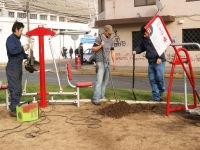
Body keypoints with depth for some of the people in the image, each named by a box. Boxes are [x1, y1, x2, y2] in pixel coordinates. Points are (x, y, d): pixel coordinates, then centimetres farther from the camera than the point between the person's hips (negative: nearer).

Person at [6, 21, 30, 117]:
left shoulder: (17, 39, 17)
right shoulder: (11, 38, -11)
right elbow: (12, 51, -26)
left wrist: (27, 56, 6)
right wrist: (23, 48, -14)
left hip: (18, 68, 9)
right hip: (13, 68, -9)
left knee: (18, 90, 13)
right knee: (15, 90, -7)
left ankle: (16, 108, 21)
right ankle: (13, 110, 0)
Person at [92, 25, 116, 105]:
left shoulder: (111, 40, 14)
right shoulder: (99, 38, -5)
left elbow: (112, 51, 15)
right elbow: (93, 49, -5)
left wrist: (114, 61, 5)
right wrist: (100, 46, -20)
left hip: (107, 62, 7)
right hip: (100, 62, -7)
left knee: (105, 80, 10)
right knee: (99, 80, -12)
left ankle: (102, 96, 21)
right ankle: (95, 99, -12)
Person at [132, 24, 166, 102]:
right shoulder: (144, 39, 13)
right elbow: (141, 47, 25)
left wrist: (160, 57, -20)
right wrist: (136, 50, 5)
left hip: (159, 61, -7)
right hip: (151, 62, 7)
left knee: (159, 77, -11)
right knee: (152, 80, 3)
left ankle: (161, 92, 18)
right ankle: (156, 97, 9)